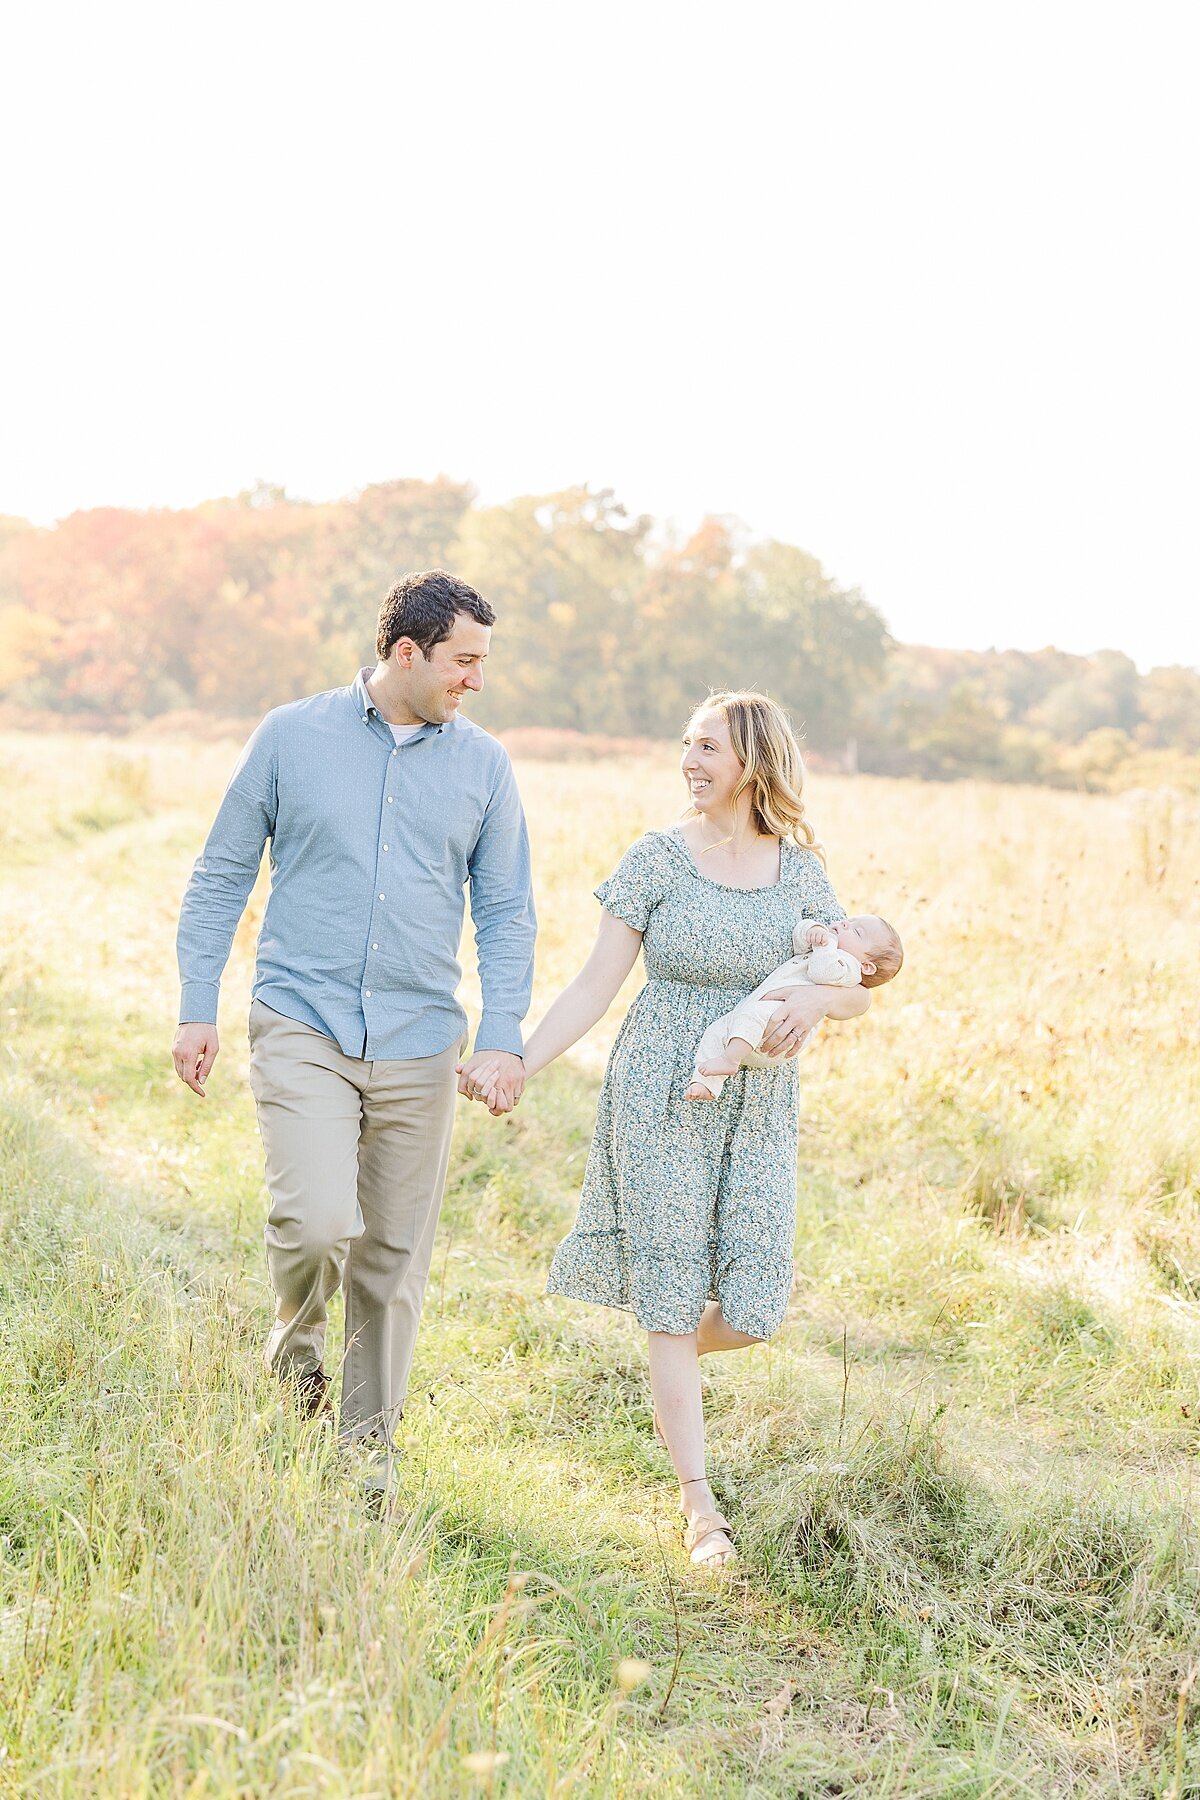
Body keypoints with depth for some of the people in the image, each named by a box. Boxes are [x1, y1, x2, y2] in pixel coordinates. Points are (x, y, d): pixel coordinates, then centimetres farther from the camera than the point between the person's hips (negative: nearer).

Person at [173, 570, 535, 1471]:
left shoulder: (484, 765, 5)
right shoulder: (292, 737, -1)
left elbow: (507, 911, 9)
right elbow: (221, 876, 6)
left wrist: (504, 1033, -3)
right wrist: (197, 1007, 0)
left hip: (420, 1040, 3)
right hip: (303, 1024, -2)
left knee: (395, 1255, 6)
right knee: (318, 1219, -19)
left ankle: (369, 1443, 23)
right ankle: (296, 1335, 15)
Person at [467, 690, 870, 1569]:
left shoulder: (801, 871, 4)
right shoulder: (658, 859, -3)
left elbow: (860, 988, 6)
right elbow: (596, 986, -3)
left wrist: (819, 998, -17)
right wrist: (517, 1065, -12)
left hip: (760, 1106, 3)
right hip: (662, 1098, -2)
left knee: (752, 1306, -2)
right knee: (674, 1297, -2)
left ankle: (673, 1364, 33)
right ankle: (700, 1505, 4)